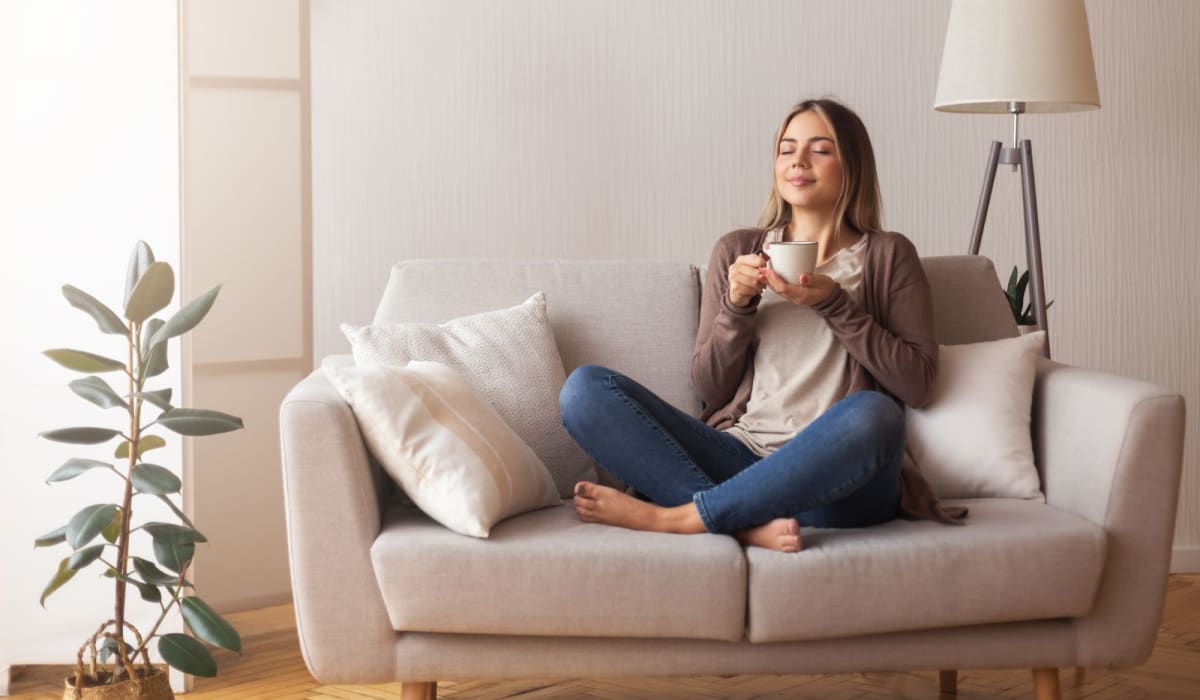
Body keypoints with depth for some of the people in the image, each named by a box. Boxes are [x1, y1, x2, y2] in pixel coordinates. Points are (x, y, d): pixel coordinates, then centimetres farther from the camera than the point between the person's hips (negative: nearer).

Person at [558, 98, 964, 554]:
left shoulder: (887, 256, 12)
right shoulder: (737, 251, 17)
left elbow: (917, 383, 1)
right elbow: (710, 387, 13)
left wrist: (834, 304, -6)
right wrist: (737, 306, -3)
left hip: (833, 478, -2)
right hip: (738, 457, 3)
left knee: (871, 413, -39)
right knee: (584, 388, -17)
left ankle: (668, 516, -28)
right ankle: (748, 523, -32)